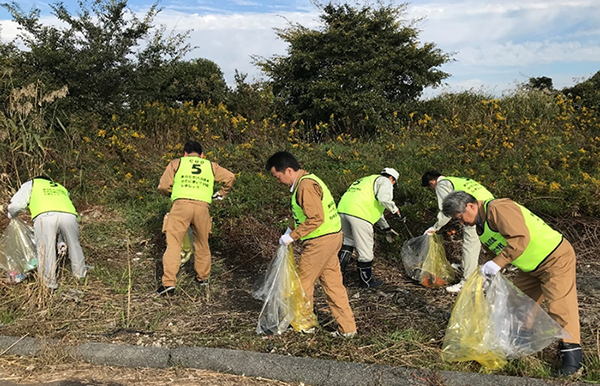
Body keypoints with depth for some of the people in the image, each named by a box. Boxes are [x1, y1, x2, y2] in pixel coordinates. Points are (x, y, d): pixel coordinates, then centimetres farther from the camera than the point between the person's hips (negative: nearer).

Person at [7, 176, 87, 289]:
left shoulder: (31, 184, 34)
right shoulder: (62, 188, 44)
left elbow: (15, 205, 22)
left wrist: (12, 216, 45)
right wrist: (62, 241, 43)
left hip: (45, 216, -4)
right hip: (69, 215, 4)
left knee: (45, 250, 8)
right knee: (74, 244, 22)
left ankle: (50, 282, 13)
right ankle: (80, 273, 34)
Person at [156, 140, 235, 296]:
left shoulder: (177, 162, 19)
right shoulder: (211, 165, 24)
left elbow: (163, 186, 12)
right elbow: (230, 178, 16)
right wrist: (220, 194, 29)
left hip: (181, 205, -2)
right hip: (202, 207, 2)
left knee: (173, 244, 1)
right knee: (202, 244, 19)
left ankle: (168, 283, -6)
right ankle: (202, 277, 31)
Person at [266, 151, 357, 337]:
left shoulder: (305, 186, -19)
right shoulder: (307, 180, 13)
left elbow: (316, 218, -25)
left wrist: (292, 236, -18)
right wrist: (291, 230, 9)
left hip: (320, 241, -10)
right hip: (332, 237, 10)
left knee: (303, 282, 7)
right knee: (333, 282, 13)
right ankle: (347, 327, 19)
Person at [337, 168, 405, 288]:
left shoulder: (368, 180, 37)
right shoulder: (385, 181, 11)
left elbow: (374, 207, 41)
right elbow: (384, 199, -11)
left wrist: (386, 228, 44)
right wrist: (396, 210, 6)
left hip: (342, 209, 8)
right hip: (359, 214, -8)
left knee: (348, 240, 29)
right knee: (365, 249, 5)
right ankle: (366, 281, 18)